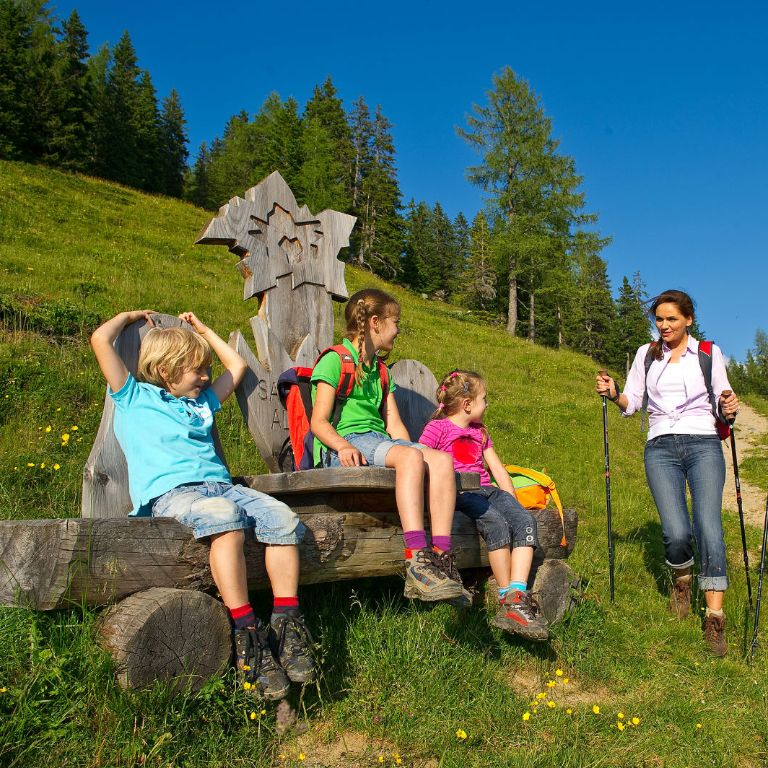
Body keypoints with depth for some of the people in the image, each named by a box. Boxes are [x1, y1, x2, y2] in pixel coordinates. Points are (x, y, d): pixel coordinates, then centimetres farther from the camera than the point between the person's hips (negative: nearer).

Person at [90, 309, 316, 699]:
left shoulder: (201, 402, 32)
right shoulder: (134, 398, 15)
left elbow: (237, 365, 42)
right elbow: (100, 339, 8)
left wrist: (200, 327, 43)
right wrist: (130, 316, 26)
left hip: (219, 484, 6)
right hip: (168, 492, -6)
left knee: (282, 517, -22)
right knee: (226, 517, -39)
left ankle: (286, 622, -20)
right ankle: (246, 633, -39)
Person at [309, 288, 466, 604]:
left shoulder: (379, 370, 27)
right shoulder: (334, 360, 2)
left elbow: (393, 423, 17)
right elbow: (319, 422, -6)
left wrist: (412, 450, -2)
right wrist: (343, 445, -26)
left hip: (379, 442, 7)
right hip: (343, 444, -7)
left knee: (442, 459, -21)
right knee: (410, 456, -35)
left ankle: (442, 557, -29)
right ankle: (417, 562, -43)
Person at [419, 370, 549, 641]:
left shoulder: (480, 432, 26)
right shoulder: (437, 427, 3)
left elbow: (498, 469, 25)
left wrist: (512, 503, 14)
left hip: (486, 489, 7)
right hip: (457, 493, -6)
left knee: (524, 520, -22)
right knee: (496, 523, -33)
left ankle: (517, 595, -32)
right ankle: (507, 597, -24)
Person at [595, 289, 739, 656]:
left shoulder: (709, 352, 8)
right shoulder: (646, 354, 13)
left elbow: (722, 401, 9)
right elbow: (631, 403, 11)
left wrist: (729, 409, -14)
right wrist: (613, 394, -10)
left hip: (703, 444, -1)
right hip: (661, 448, 1)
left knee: (708, 527, -14)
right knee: (676, 533, -12)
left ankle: (715, 619, -5)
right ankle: (681, 581, 21)